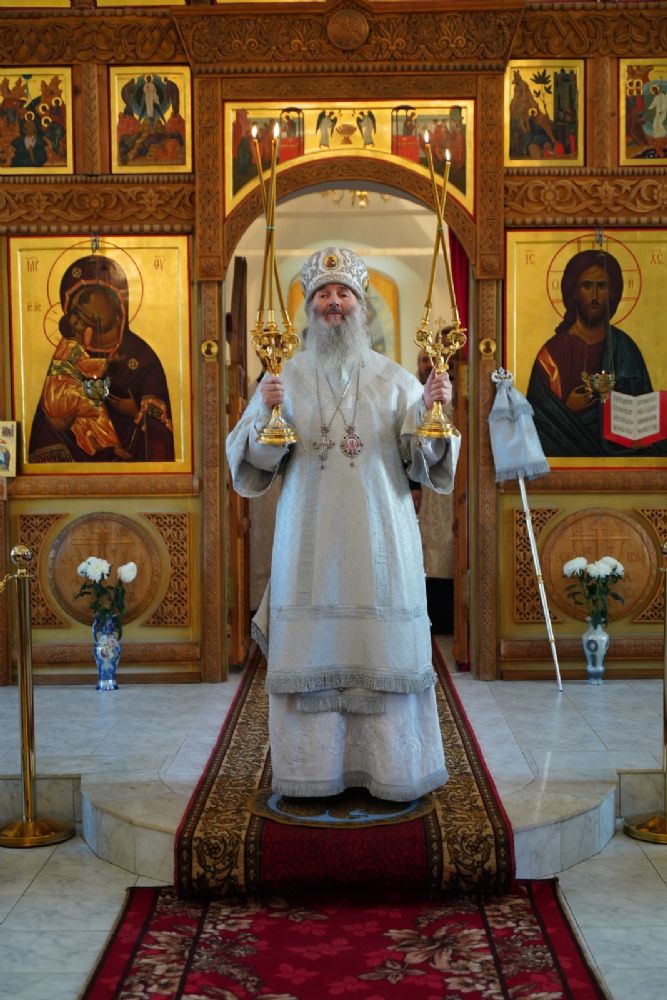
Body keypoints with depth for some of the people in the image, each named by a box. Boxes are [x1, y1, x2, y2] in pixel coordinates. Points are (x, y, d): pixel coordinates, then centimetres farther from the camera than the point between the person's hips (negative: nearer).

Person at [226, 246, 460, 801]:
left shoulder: (395, 378, 6)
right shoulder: (285, 377, 6)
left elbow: (422, 460, 2)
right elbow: (254, 460, 1)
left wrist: (431, 409, -15)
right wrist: (264, 414, -17)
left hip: (380, 543, 0)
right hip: (309, 543, 0)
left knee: (384, 651, 4)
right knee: (312, 650, 3)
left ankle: (392, 771, 16)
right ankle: (313, 770, 16)